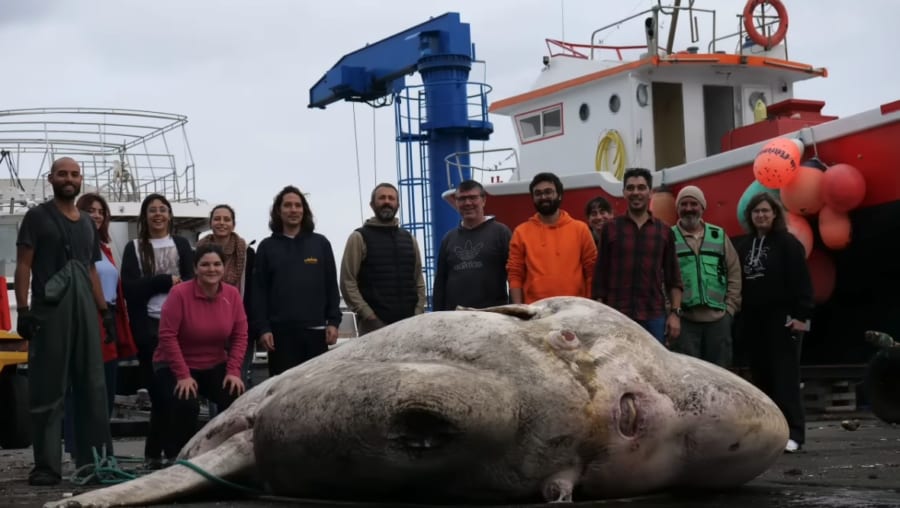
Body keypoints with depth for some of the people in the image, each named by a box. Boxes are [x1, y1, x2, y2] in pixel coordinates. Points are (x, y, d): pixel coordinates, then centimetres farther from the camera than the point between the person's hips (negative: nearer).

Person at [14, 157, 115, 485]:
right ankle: (47, 466, -1)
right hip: (48, 310, -5)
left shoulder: (87, 223, 19)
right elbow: (23, 266, -3)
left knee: (93, 387, 5)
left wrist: (106, 311, 15)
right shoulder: (37, 217, 3)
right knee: (48, 390, -3)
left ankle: (94, 460, 10)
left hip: (85, 310, 6)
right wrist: (23, 310, -13)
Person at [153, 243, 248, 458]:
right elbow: (167, 336, -19)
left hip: (215, 367, 4)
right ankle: (176, 458, -6)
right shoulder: (179, 293, -19)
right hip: (174, 367, -4)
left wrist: (233, 371, -9)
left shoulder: (233, 294, -6)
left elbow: (240, 335, 0)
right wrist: (183, 375, -21)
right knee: (185, 406, -28)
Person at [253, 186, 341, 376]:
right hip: (281, 331, -1)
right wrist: (263, 328, -5)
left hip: (315, 330, 1)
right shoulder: (267, 247, 7)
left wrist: (333, 322, 1)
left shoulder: (320, 243, 9)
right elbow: (259, 291, 3)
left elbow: (331, 286, 9)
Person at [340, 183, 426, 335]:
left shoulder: (409, 239, 19)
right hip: (375, 324, -5)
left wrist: (418, 312, 5)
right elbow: (348, 282, -3)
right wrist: (367, 314, -11)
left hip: (409, 323, 5)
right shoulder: (359, 238, 3)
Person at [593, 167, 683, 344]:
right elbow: (600, 275, 5)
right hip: (617, 316, -1)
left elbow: (673, 277, 10)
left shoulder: (664, 231, 10)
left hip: (654, 317, 1)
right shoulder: (611, 229, 5)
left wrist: (675, 312, 1)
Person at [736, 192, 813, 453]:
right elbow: (737, 283, 15)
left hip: (782, 319, -6)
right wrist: (739, 318, 9)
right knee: (761, 376, 6)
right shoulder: (744, 246, 15)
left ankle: (793, 433, -7)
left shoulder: (788, 243, -3)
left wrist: (801, 315, -16)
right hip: (753, 321, 6)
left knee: (785, 376, -8)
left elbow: (801, 281, -9)